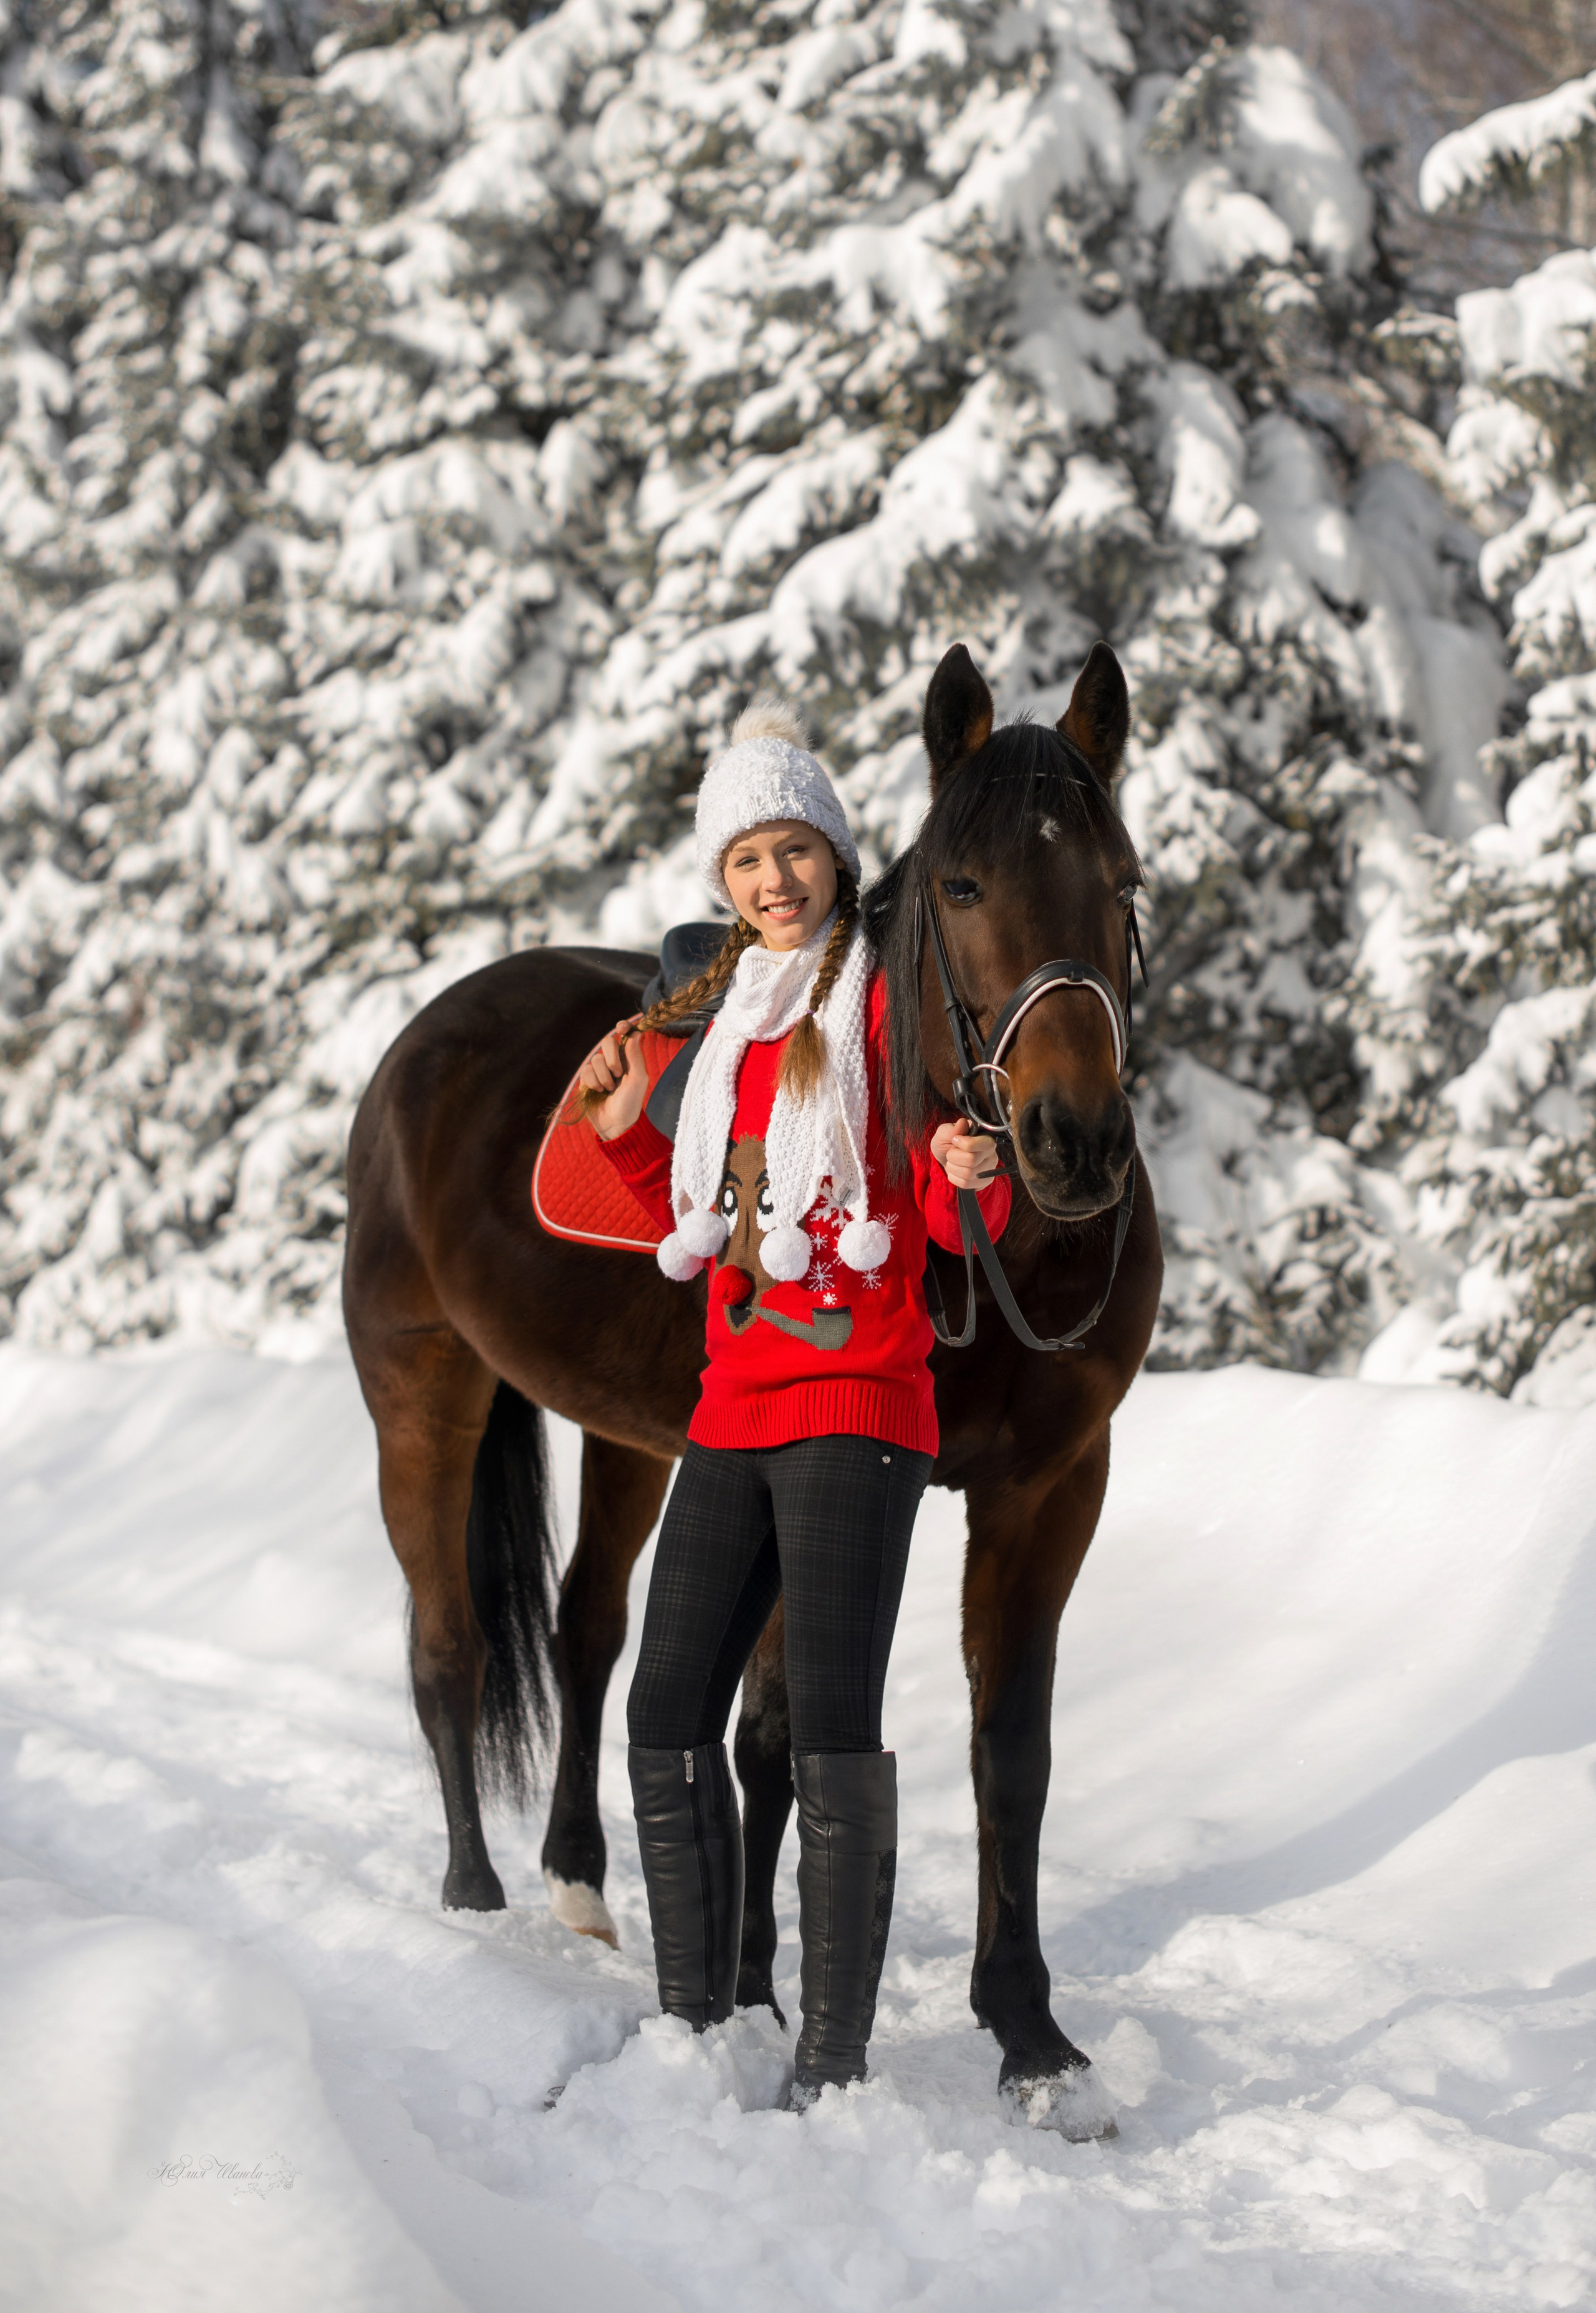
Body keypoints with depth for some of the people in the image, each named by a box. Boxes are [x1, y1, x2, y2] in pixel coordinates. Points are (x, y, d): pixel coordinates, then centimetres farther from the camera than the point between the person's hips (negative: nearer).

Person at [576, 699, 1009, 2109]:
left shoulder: (885, 1007, -4)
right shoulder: (713, 1021, 16)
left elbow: (957, 1224, -7)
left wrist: (968, 1175, -28)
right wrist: (628, 1131, 9)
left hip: (856, 1408, -7)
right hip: (733, 1411, 7)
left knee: (833, 1731, -13)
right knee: (668, 1726, 5)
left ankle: (835, 2065, -9)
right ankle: (695, 2028, 16)